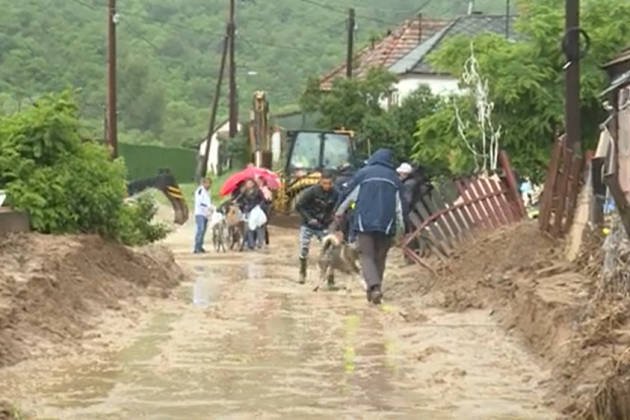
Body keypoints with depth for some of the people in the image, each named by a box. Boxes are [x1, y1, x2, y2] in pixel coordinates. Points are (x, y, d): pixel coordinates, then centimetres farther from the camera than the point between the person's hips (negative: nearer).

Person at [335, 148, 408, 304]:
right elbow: (400, 205, 10)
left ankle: (374, 287, -25)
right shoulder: (394, 178, 10)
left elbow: (349, 193, 7)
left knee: (367, 256, -3)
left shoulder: (364, 173, 4)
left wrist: (340, 210, 22)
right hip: (386, 225, 2)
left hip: (365, 222, -2)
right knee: (380, 258, 13)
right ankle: (374, 288, 16)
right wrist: (403, 227, 15)